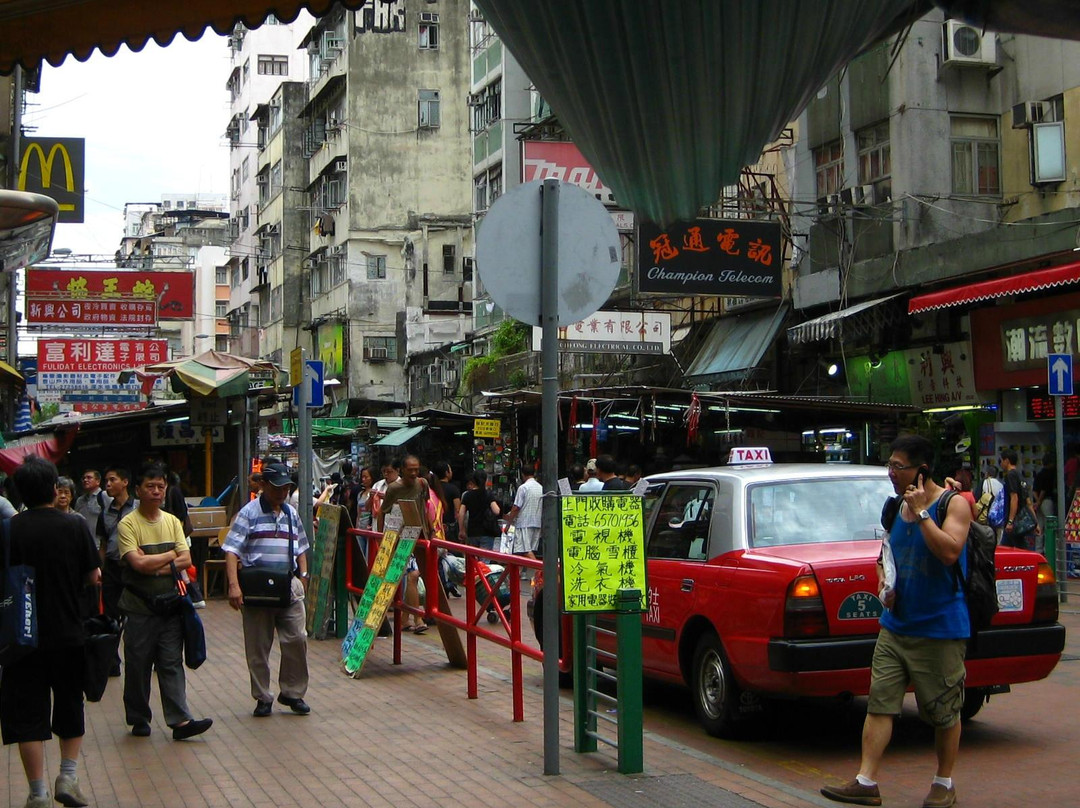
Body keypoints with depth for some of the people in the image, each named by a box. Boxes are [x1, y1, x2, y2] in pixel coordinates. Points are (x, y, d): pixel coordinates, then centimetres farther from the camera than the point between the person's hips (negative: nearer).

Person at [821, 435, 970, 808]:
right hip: (895, 626, 6)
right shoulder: (895, 507, 10)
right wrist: (884, 583, 4)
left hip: (940, 630, -6)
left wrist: (921, 513, -22)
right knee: (880, 702, -1)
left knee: (943, 711, 4)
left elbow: (950, 552, -25)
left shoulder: (953, 505, -8)